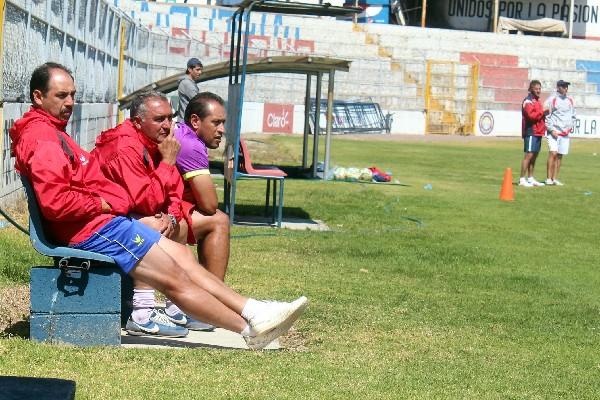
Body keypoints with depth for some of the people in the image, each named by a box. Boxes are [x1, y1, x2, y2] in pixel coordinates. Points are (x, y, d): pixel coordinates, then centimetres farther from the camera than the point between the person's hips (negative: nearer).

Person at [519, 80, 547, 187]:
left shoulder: (537, 101, 21)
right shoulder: (528, 101, -9)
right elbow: (531, 115, -22)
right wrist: (542, 112, -17)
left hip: (538, 132, 10)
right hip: (531, 132, -10)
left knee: (534, 156, 12)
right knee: (529, 154, -13)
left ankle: (530, 178, 19)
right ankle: (522, 179, -13)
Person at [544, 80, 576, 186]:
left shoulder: (570, 100, 13)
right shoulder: (552, 99, -5)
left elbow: (573, 115, 24)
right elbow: (546, 116, -7)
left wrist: (571, 126, 9)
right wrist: (551, 129, -12)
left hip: (565, 132, 6)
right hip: (554, 132, -6)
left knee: (560, 156, 6)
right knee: (553, 153, -15)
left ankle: (555, 179, 11)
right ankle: (549, 178, -14)